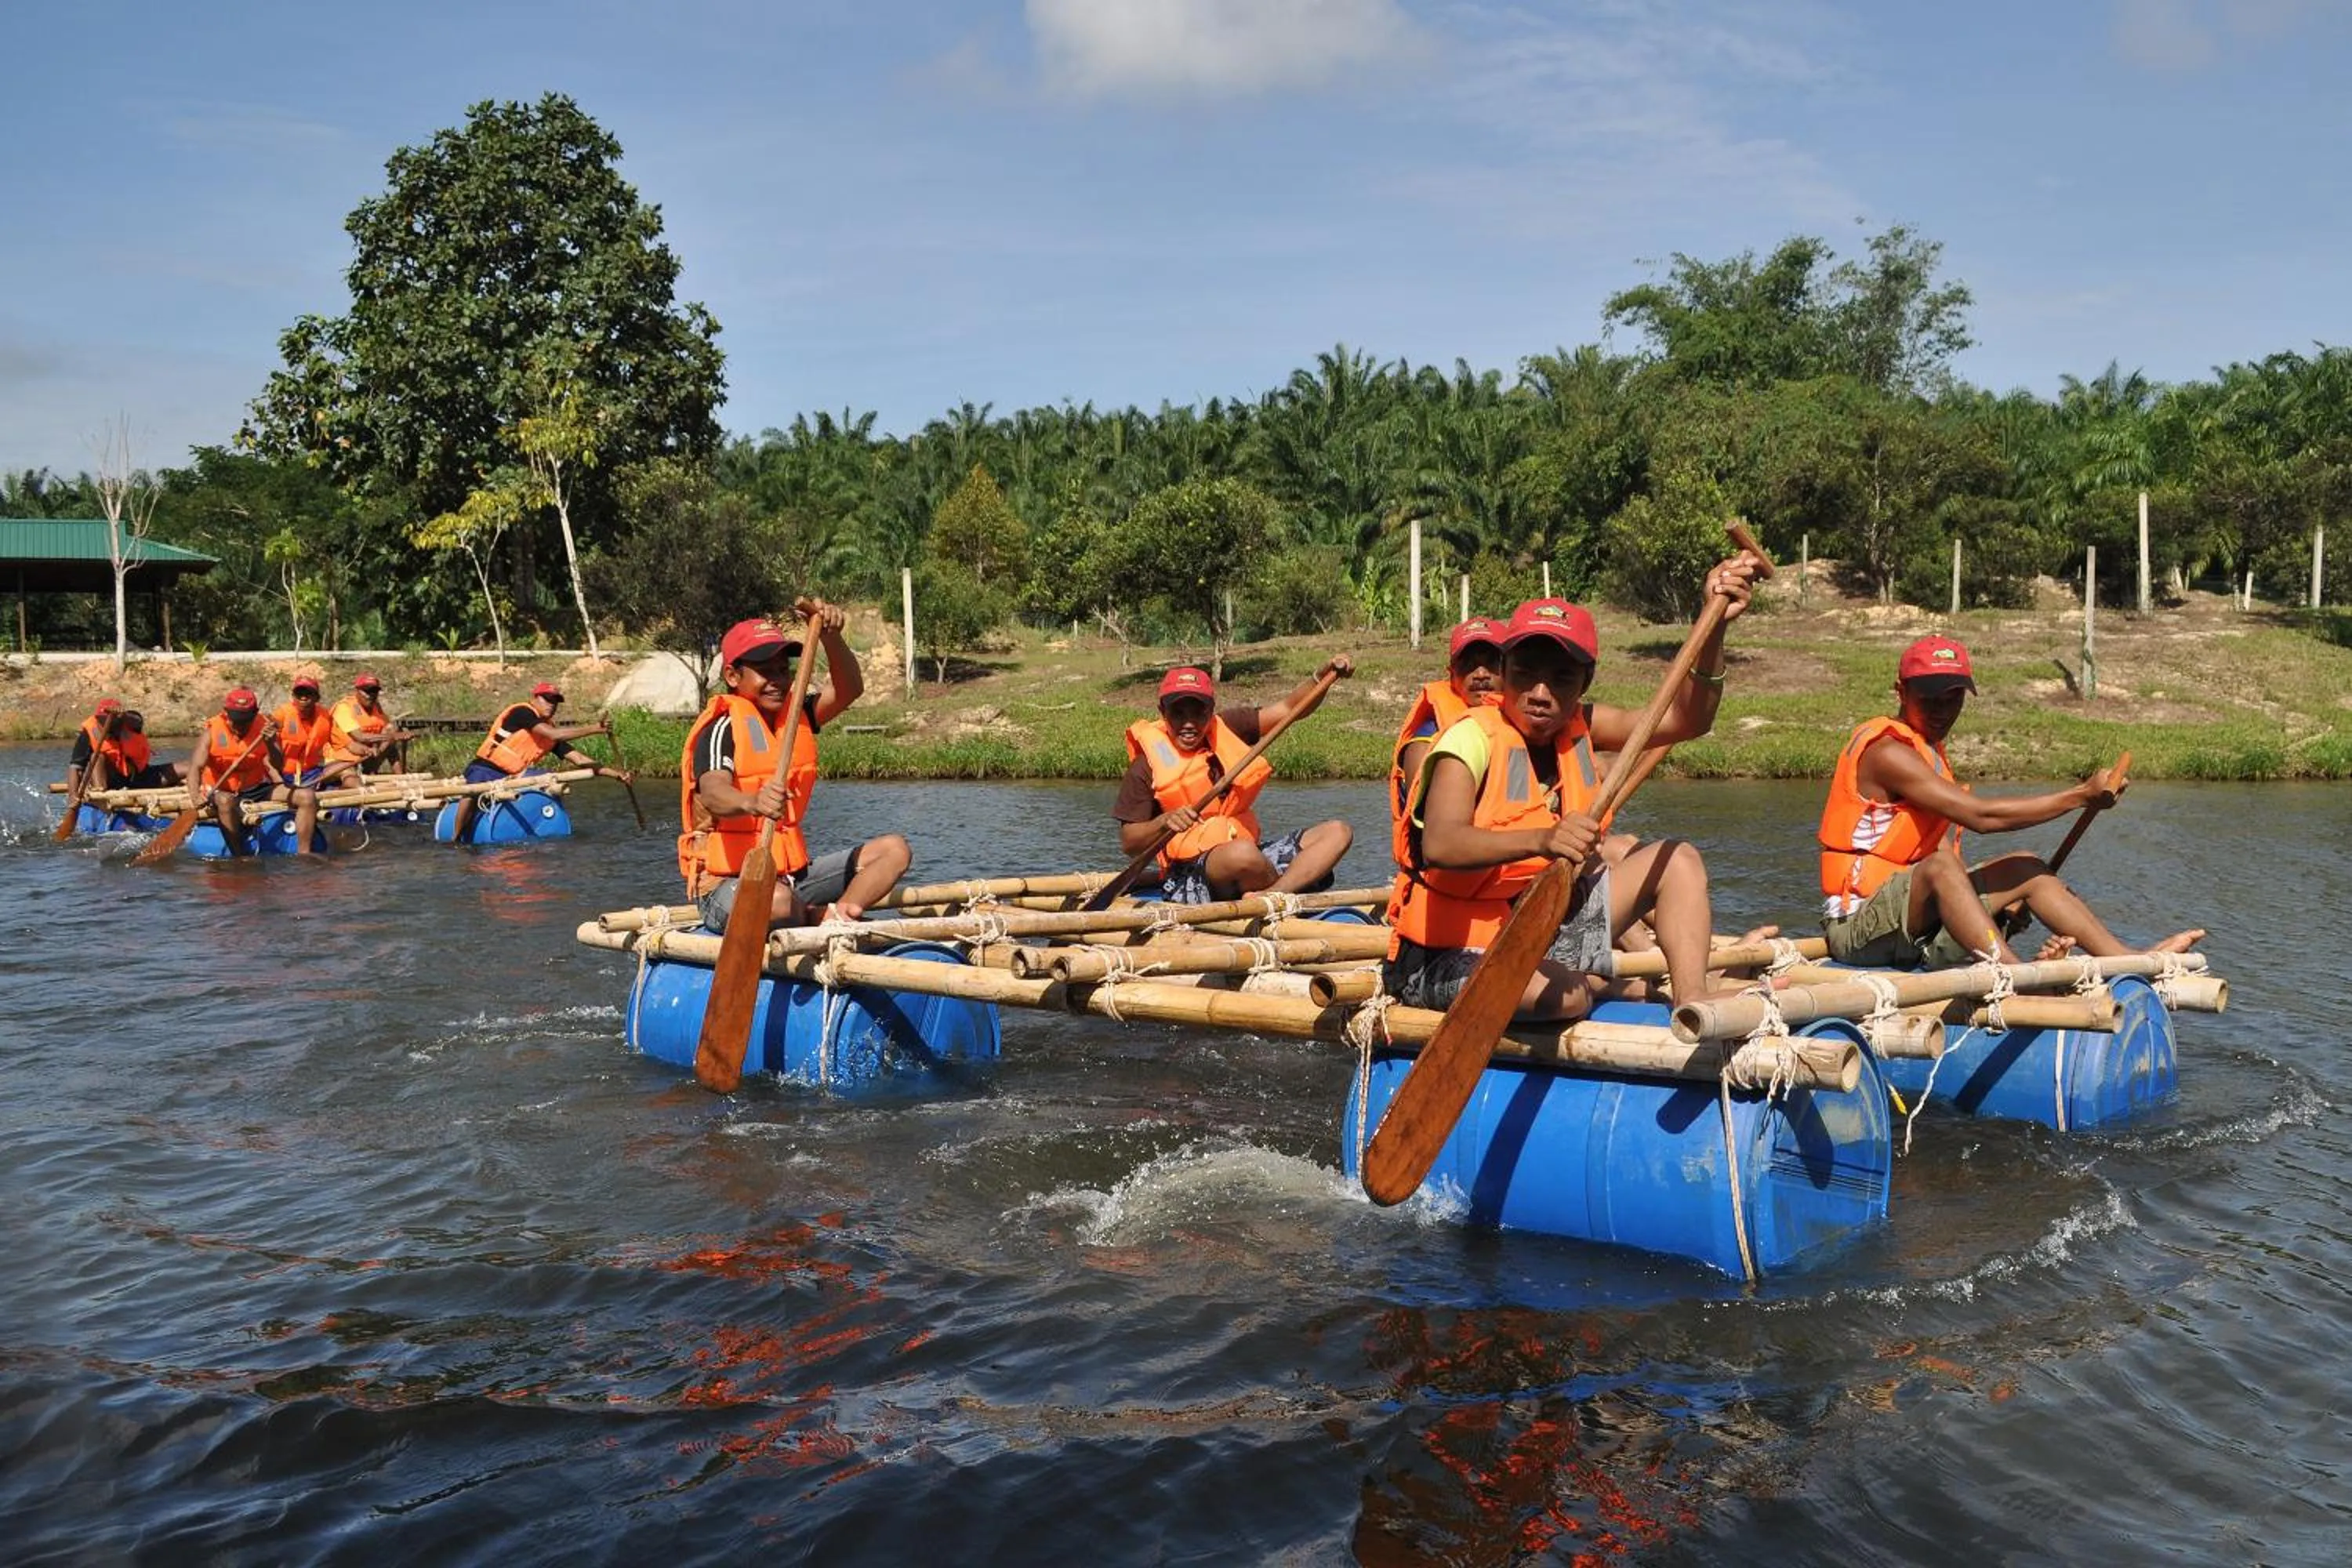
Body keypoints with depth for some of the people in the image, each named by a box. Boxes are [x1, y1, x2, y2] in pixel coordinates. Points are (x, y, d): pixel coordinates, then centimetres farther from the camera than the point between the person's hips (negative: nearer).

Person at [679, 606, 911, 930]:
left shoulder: (794, 714, 11)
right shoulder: (721, 729, -13)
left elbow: (848, 689, 0)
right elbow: (713, 794, -32)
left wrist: (829, 635, -18)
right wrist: (752, 803, -55)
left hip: (793, 874, 8)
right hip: (726, 886, -8)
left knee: (894, 849, 1)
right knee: (776, 901, -43)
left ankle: (843, 912, -22)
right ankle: (828, 918, -13)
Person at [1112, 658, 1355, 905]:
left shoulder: (1228, 730, 9)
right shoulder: (1148, 765, -4)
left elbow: (1288, 709, 9)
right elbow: (1129, 843, -5)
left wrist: (1323, 677, -7)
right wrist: (1165, 822, -23)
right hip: (1188, 879, -7)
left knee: (1338, 832, -4)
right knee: (1241, 853, -40)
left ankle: (1267, 897, -27)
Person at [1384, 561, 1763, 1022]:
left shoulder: (1579, 726, 1)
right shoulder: (1473, 738, -21)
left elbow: (1687, 719, 1)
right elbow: (1439, 845, -37)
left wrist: (1715, 625, -12)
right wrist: (1541, 840, -52)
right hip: (1452, 954, -8)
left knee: (1677, 860, 6)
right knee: (1562, 996, -37)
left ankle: (1694, 1005, -9)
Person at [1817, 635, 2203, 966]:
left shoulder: (1928, 751, 17)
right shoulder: (1886, 751, -15)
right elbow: (1981, 816, -24)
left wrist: (2002, 903, 1)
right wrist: (2081, 796, -18)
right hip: (1856, 926, -10)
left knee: (2024, 868, 6)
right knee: (1940, 865, -35)